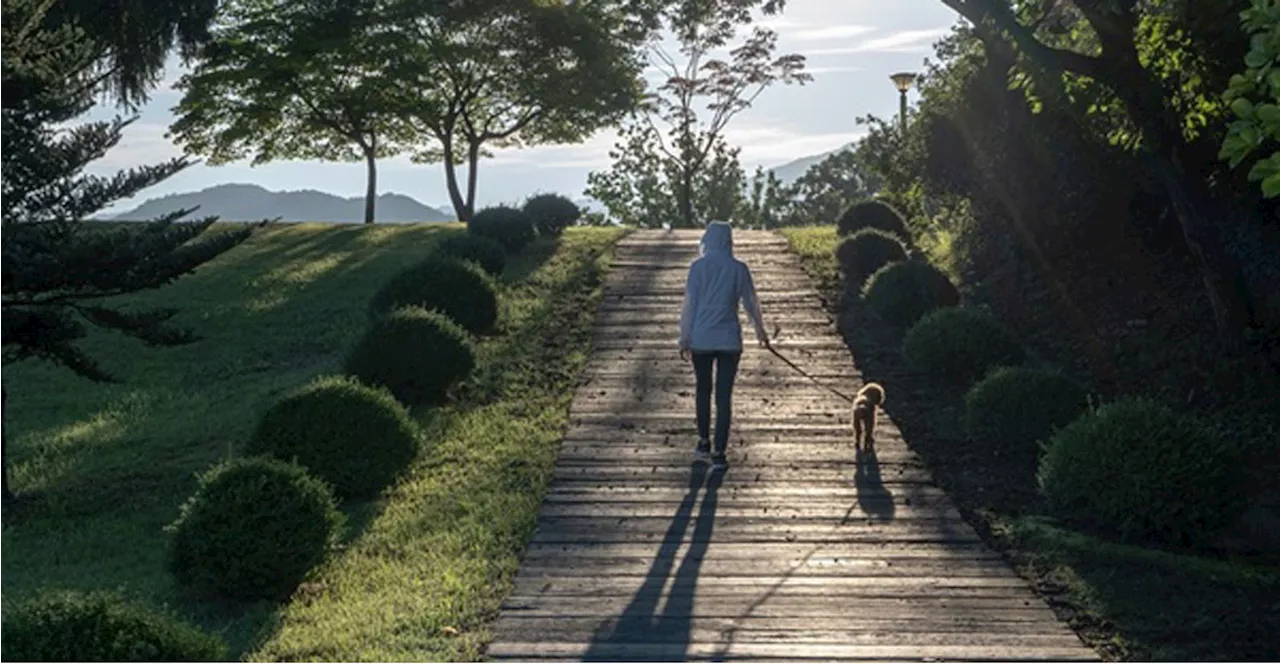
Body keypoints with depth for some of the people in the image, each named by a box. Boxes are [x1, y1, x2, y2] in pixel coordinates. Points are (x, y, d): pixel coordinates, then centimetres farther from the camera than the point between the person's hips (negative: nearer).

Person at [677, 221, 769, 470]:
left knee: (703, 389, 20)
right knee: (724, 395, 4)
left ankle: (703, 442, 20)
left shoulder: (698, 267, -4)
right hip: (729, 339, 0)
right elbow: (751, 302, 10)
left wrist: (684, 340, 3)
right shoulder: (739, 269, 0)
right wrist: (760, 330, 26)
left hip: (701, 339, 0)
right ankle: (719, 453, 3)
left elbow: (689, 305, -4)